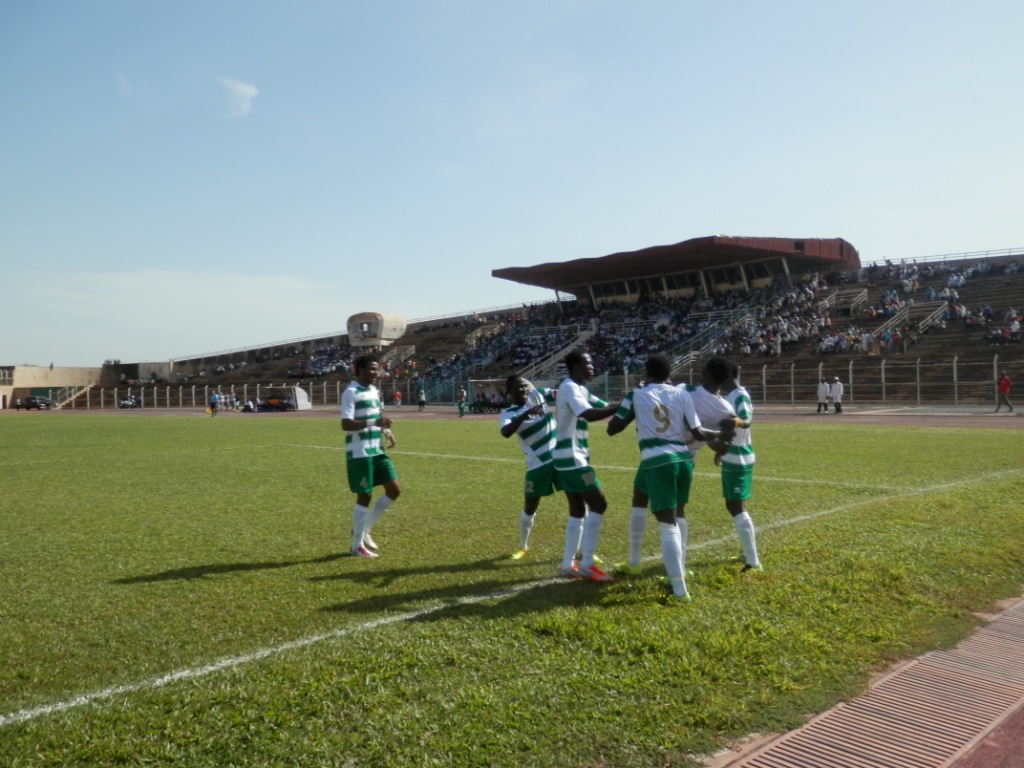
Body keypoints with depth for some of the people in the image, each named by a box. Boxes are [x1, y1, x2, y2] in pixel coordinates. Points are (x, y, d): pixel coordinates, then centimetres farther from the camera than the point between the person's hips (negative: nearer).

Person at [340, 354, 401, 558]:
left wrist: (386, 432, 6)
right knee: (365, 496, -2)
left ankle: (364, 529, 21)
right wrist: (374, 422, -32)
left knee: (394, 489, 6)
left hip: (377, 450, 8)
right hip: (359, 453, -8)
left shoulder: (375, 390, 13)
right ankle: (357, 545, 14)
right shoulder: (351, 393, -14)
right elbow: (346, 424, -22)